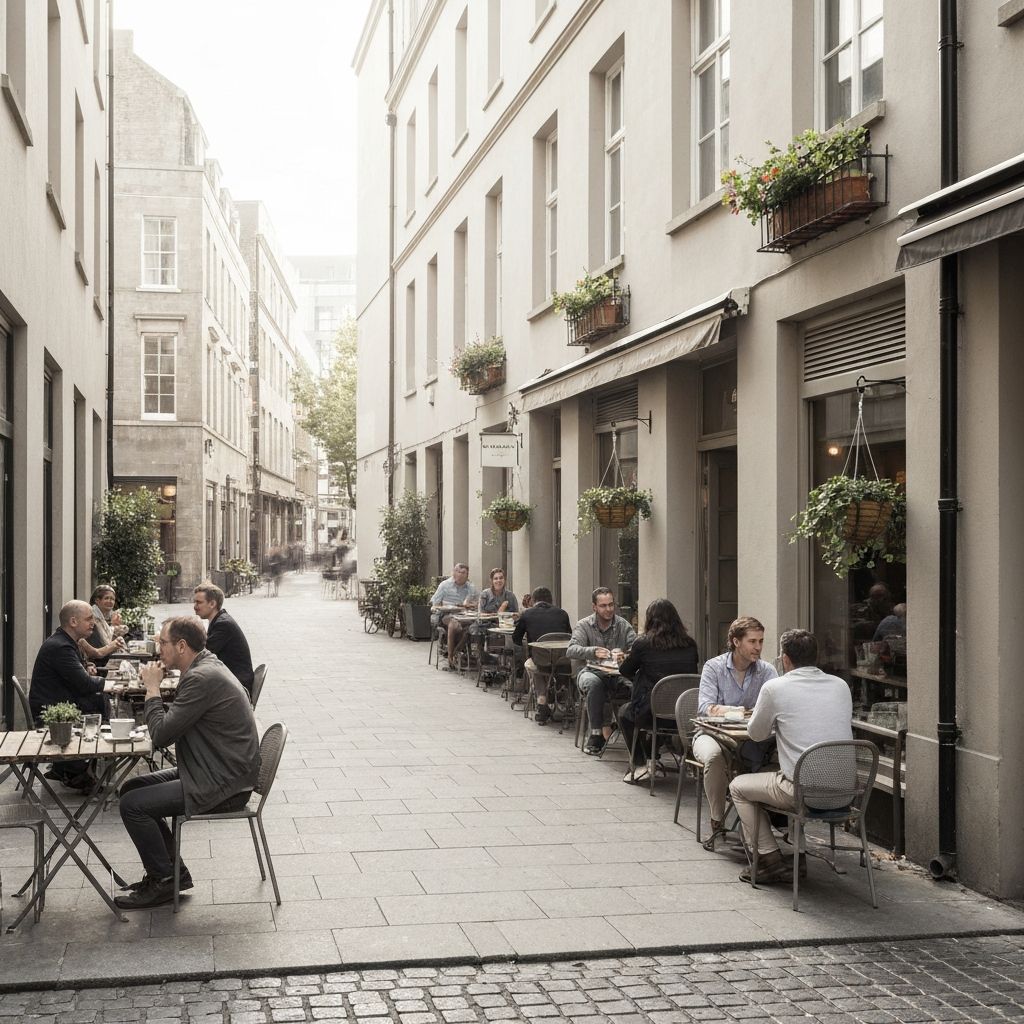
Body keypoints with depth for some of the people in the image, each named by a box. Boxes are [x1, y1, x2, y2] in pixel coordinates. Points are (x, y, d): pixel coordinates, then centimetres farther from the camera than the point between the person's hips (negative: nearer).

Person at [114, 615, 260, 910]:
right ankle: (172, 870, 19)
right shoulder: (206, 665, 11)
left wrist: (153, 688, -11)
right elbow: (174, 724, 18)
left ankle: (163, 881, 2)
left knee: (133, 805, -14)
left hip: (221, 785, -11)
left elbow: (162, 734, -21)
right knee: (131, 788, 15)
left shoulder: (202, 678, -23)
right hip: (213, 773, 11)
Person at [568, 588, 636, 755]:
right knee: (594, 683, -37)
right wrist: (594, 652, -33)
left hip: (617, 674, 2)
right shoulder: (583, 626, 3)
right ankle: (597, 732, -29)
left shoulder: (623, 625, 7)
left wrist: (625, 655, -31)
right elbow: (572, 650, -14)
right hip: (592, 672, -1)